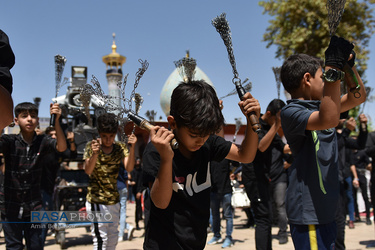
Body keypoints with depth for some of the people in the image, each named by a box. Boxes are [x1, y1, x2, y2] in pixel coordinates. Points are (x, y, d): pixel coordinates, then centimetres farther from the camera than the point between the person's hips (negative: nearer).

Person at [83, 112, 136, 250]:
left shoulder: (120, 148, 0)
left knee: (113, 237, 16)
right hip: (96, 200, -4)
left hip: (114, 200, 4)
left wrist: (131, 147, -28)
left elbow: (129, 167, -14)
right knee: (100, 239, -5)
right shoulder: (91, 146, -8)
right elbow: (88, 170, -21)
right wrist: (95, 154, -39)